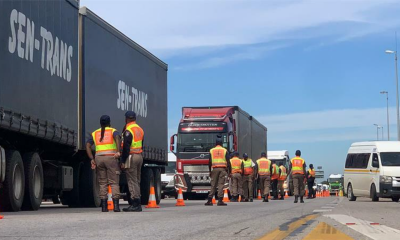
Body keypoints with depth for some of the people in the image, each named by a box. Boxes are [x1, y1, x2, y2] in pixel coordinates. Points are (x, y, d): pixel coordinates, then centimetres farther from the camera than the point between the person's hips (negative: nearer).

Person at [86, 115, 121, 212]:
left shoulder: (95, 133, 16)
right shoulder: (113, 131, 6)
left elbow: (88, 146, 3)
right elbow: (117, 138, -18)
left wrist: (92, 159, -1)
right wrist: (118, 151, -29)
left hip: (99, 159, 3)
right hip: (111, 158, -3)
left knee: (103, 184, 8)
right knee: (114, 183, -2)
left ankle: (104, 206, 1)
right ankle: (116, 205, -14)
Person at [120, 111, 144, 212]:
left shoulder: (128, 131, -13)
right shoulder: (140, 130, 15)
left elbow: (126, 148, -18)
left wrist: (123, 161, -15)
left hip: (131, 157, -9)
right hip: (139, 156, 9)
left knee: (132, 182, -8)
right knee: (136, 181, 12)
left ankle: (136, 204, -11)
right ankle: (136, 204, 13)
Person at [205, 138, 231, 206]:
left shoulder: (211, 151, 10)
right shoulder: (225, 151, 6)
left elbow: (210, 162, 7)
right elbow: (228, 162, -1)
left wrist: (210, 171, 13)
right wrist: (229, 171, 3)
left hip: (214, 169, 2)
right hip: (223, 169, -2)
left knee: (213, 185, 6)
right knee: (221, 184, -4)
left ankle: (209, 200, 2)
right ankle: (220, 200, -11)